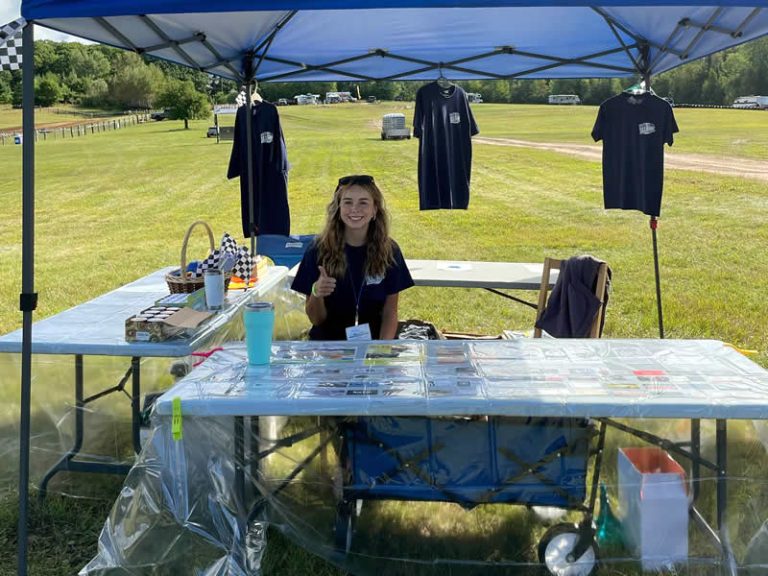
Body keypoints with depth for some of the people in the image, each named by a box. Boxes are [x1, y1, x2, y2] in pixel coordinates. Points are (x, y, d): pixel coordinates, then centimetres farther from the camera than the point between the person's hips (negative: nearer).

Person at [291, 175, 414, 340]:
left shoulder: (389, 251, 0)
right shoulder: (319, 250, -5)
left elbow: (390, 311, 5)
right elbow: (316, 319, -1)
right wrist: (316, 294, -21)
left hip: (373, 341, 0)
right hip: (327, 343, 0)